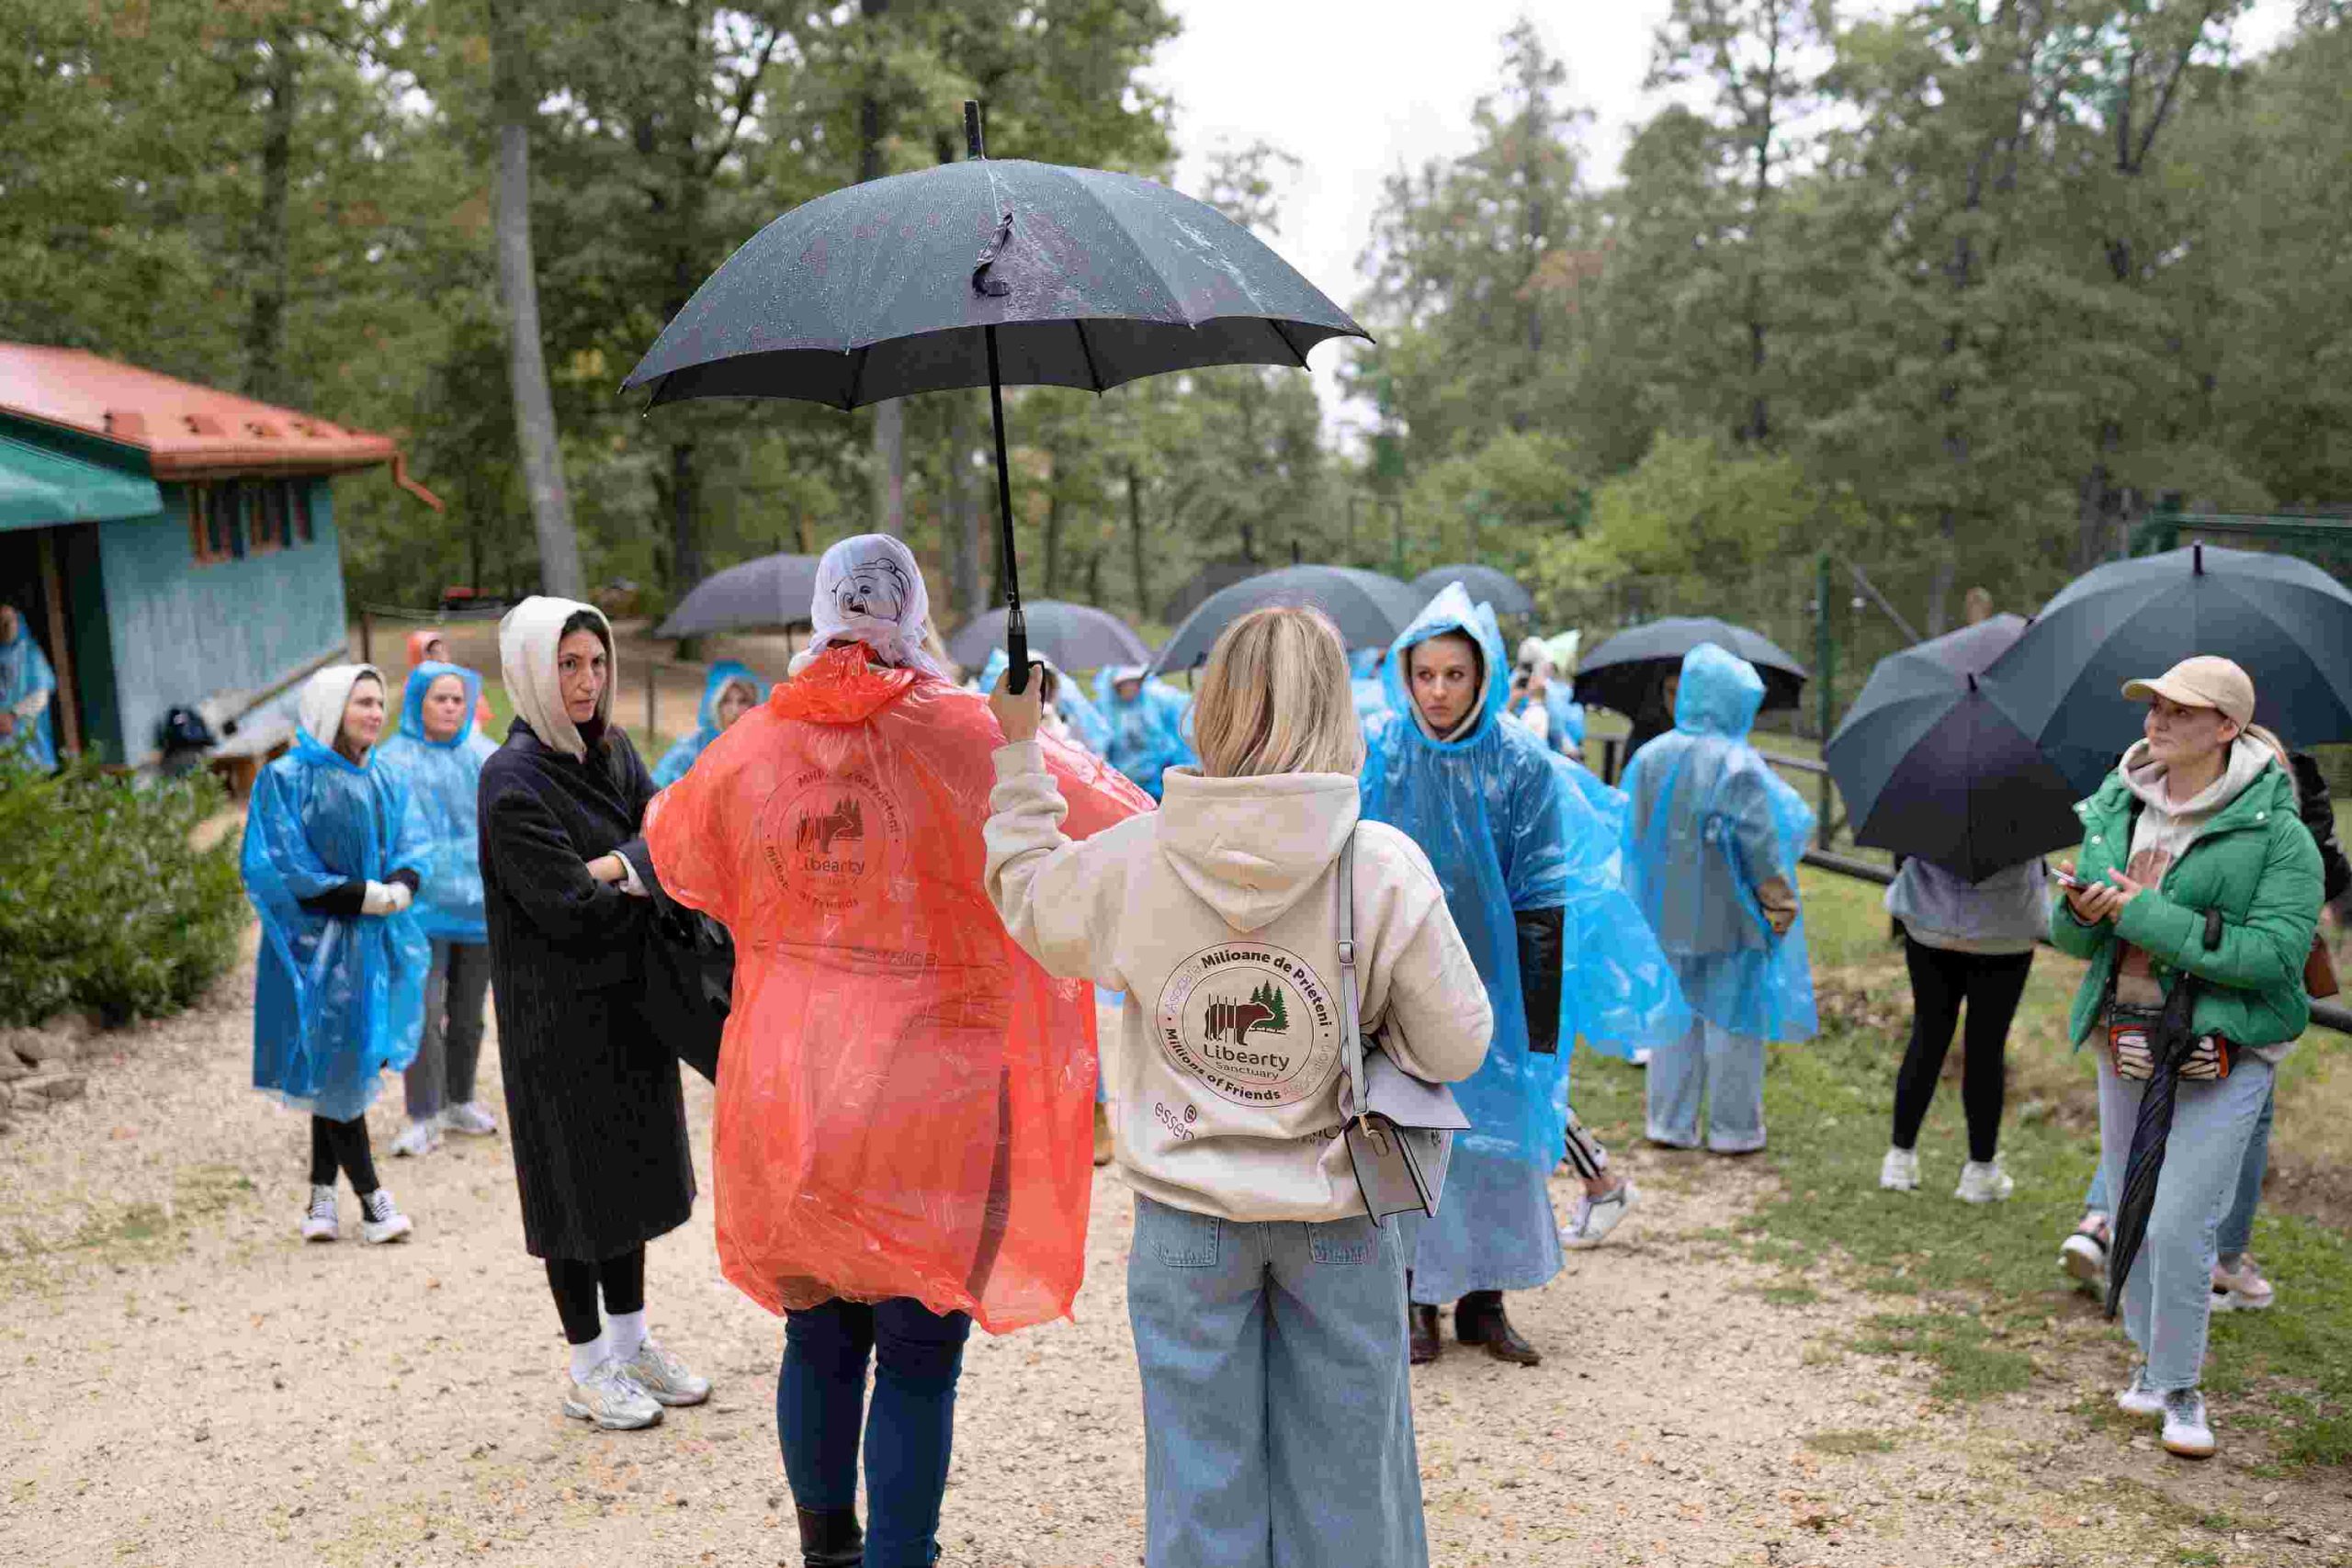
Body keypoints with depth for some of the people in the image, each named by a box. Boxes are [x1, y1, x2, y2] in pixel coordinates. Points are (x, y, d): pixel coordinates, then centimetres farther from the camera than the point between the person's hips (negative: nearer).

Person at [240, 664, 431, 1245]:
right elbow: (279, 868, -14)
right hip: (319, 946, -5)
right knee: (337, 1067, -1)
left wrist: (398, 887, -17)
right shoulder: (287, 779, -9)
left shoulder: (386, 780, 8)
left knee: (341, 1069, 10)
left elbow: (412, 850, 5)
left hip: (376, 943, 5)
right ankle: (369, 1196, 6)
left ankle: (323, 1193, 20)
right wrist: (364, 895, -15)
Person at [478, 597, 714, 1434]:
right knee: (578, 1180, 4)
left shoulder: (612, 750, 7)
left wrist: (609, 866, -17)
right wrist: (647, 869, -10)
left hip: (628, 1002, 7)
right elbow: (567, 908, -22)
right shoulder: (514, 780, -17)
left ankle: (631, 1345, 29)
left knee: (629, 1170, 15)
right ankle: (589, 1370, 19)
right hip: (562, 1014, -7)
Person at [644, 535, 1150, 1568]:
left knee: (818, 1340, 19)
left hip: (782, 1100, 4)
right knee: (918, 1358, 6)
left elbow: (677, 860, 21)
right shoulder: (970, 739, -11)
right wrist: (1052, 749, 16)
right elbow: (1132, 833, -3)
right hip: (926, 1104, -4)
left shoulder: (747, 749, 0)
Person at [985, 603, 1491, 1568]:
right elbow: (1457, 1047, -10)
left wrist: (1018, 749, 17)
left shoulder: (1133, 861, -13)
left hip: (1187, 1216, 1)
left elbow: (1025, 895, 9)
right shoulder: (1386, 870, -18)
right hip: (1337, 1216, -1)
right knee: (1342, 1461, 17)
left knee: (1199, 1461, 17)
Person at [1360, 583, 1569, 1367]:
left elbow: (1541, 895, -3)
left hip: (1487, 981, 0)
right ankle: (1415, 1299, 18)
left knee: (1492, 1130, 6)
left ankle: (1482, 1299, 21)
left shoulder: (1520, 762, -5)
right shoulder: (1375, 751, -4)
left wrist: (1539, 1021, -5)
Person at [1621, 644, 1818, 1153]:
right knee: (1732, 1019, 7)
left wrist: (1645, 901, 16)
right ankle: (1733, 1129, 16)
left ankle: (1670, 1122, 20)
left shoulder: (1648, 757, 0)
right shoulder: (1738, 764, -18)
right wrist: (1779, 902, -6)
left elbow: (1632, 835, 7)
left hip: (1665, 915, 5)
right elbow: (1760, 845, -17)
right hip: (1728, 917, -5)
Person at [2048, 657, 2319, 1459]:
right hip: (2126, 1037, 5)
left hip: (2222, 1052, -5)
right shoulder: (2116, 808, 4)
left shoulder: (2277, 833, -13)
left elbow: (2276, 953, -22)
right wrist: (2081, 912, -16)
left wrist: (2147, 915, -25)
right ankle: (2150, 1358, 35)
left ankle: (2180, 1387, 13)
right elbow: (2071, 935, 9)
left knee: (2181, 1224, -7)